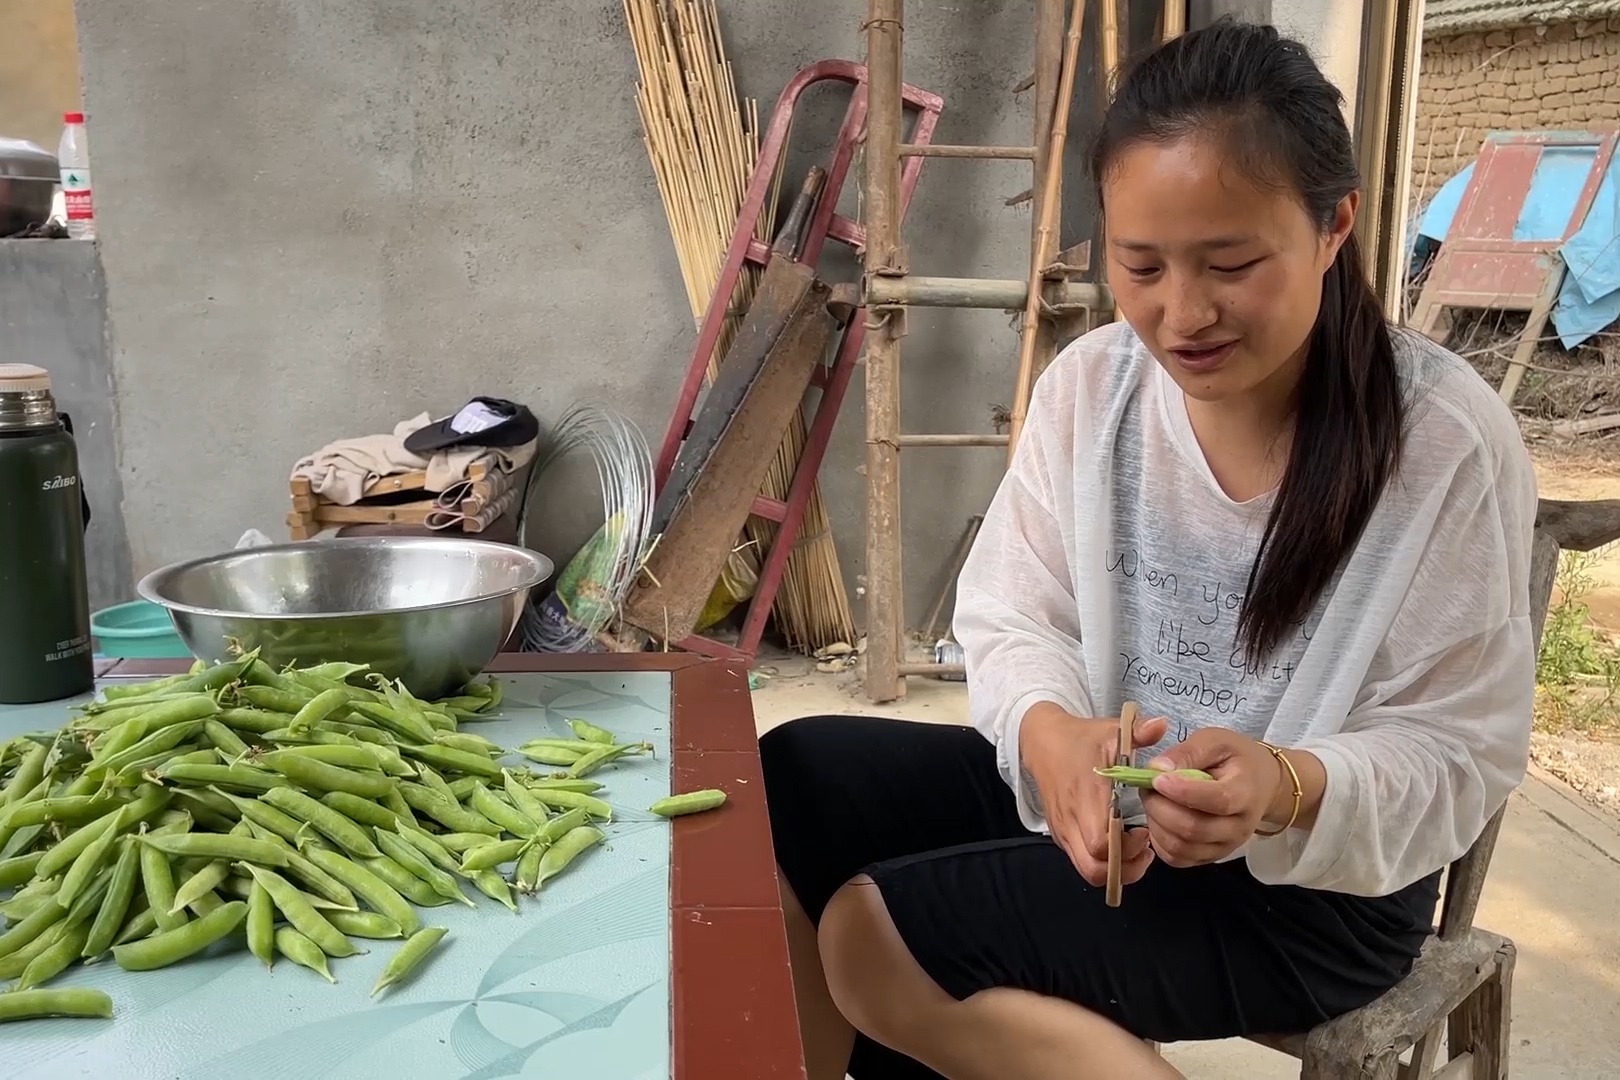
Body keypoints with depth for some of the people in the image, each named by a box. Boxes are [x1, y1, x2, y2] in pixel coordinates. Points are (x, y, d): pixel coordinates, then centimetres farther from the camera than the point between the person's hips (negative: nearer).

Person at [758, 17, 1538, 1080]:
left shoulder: (1450, 441, -18)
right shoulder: (1086, 385, -6)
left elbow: (1459, 755, -14)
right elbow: (1013, 618, -3)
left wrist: (1292, 789, -35)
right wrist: (1048, 732, -26)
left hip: (1313, 879, -5)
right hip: (1087, 785, 6)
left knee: (875, 941, -19)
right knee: (791, 782, -8)